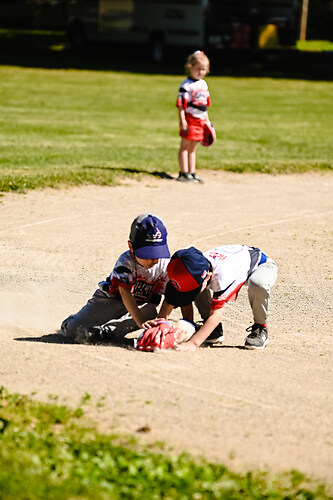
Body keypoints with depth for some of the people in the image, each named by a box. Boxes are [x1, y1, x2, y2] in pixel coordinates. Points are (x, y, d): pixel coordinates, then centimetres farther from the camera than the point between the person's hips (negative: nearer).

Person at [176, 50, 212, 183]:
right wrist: (182, 120, -20)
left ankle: (192, 173, 17)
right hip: (189, 119, -7)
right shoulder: (186, 85, -11)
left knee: (193, 147, 12)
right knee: (185, 146, -2)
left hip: (200, 120, 7)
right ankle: (183, 172, 0)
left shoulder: (203, 84, 13)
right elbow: (181, 104, -14)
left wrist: (207, 120, 21)